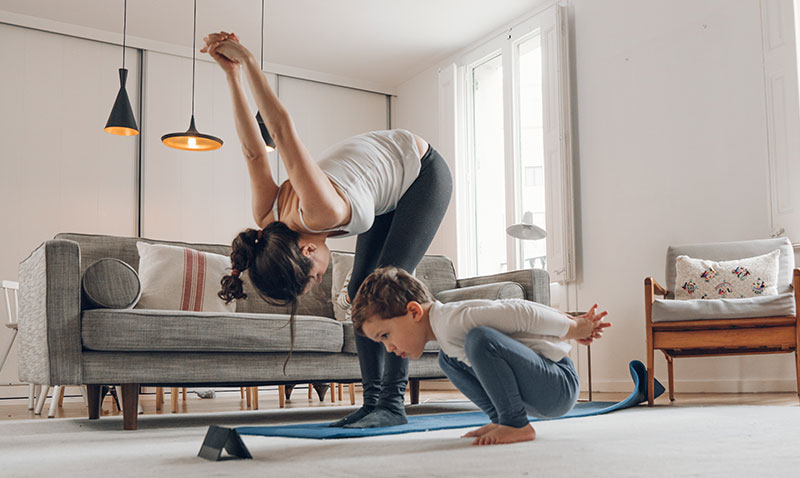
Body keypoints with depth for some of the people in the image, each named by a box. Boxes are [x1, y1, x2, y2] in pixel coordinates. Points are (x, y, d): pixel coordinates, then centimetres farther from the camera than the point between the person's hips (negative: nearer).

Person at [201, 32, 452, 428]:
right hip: (391, 188, 8)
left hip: (423, 171, -7)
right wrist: (233, 74, -15)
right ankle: (373, 401, 0)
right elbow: (255, 152, -12)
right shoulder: (268, 220, -18)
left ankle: (392, 403, -17)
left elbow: (283, 130, -43)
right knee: (361, 289, -2)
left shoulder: (320, 213, -40)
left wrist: (246, 58, -37)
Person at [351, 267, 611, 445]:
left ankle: (516, 425, -16)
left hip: (558, 386, -10)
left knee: (479, 339, -32)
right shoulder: (446, 330, 11)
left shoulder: (452, 321, -20)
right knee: (448, 359, 15)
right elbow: (502, 310, 16)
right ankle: (501, 421, 12)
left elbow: (519, 312, -24)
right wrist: (572, 323, 13)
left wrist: (574, 329, -13)